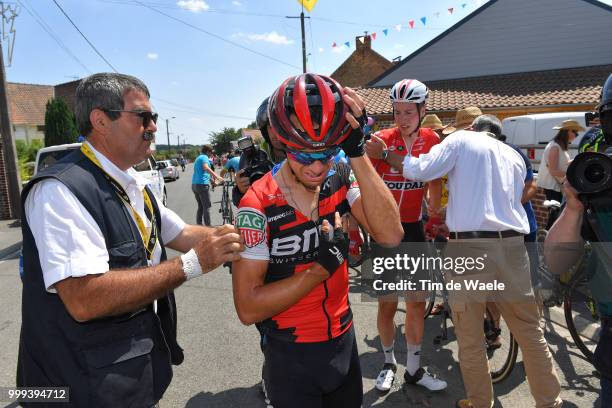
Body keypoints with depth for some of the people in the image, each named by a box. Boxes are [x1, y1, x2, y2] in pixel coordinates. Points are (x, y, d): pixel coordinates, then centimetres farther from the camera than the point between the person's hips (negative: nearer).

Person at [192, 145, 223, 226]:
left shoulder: (198, 158, 23)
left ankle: (198, 225, 18)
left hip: (194, 185, 9)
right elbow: (206, 168, -28)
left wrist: (212, 182, 35)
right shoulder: (204, 157, -6)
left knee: (200, 207, 16)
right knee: (206, 207, -4)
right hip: (202, 184, -9)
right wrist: (217, 176, -37)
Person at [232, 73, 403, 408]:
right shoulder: (258, 205, -22)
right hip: (291, 357, -4)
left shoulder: (341, 179, -9)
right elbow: (248, 309, -21)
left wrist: (356, 152, -29)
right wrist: (321, 267, -27)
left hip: (343, 341, 5)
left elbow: (390, 236, -24)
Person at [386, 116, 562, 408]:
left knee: (470, 338, 10)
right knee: (531, 333, 17)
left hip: (470, 246, -5)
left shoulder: (461, 139, 4)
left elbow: (420, 171, -7)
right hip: (512, 245, 5)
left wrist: (400, 160, 13)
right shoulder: (514, 155, 20)